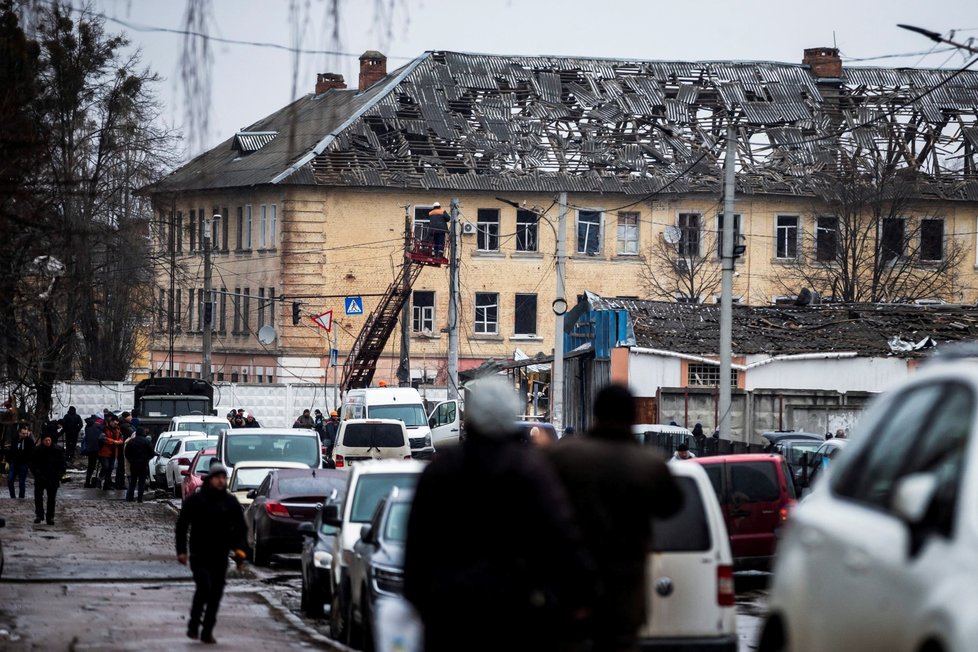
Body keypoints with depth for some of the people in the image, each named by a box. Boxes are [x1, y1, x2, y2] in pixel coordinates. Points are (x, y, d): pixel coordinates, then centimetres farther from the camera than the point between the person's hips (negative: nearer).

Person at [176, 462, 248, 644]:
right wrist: (181, 550, -2)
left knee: (216, 594, 4)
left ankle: (207, 631, 13)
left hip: (220, 556, 3)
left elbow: (239, 526, 12)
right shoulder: (196, 500, -1)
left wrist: (239, 547, -5)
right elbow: (182, 525, 3)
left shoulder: (231, 502, 8)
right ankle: (194, 623, -2)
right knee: (204, 586, -19)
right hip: (199, 555, -3)